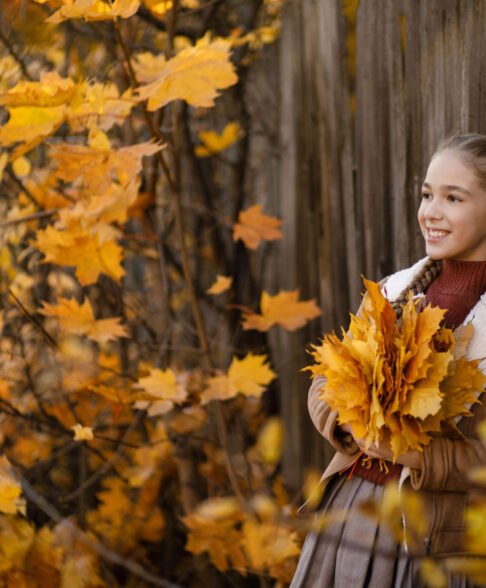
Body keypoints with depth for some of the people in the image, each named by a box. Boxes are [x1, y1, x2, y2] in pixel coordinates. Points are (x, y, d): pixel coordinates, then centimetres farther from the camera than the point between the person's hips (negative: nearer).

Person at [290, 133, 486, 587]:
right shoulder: (393, 291, 8)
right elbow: (324, 386, 9)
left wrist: (419, 456, -22)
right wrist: (352, 426, -12)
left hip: (441, 535, -4)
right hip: (351, 510, 4)